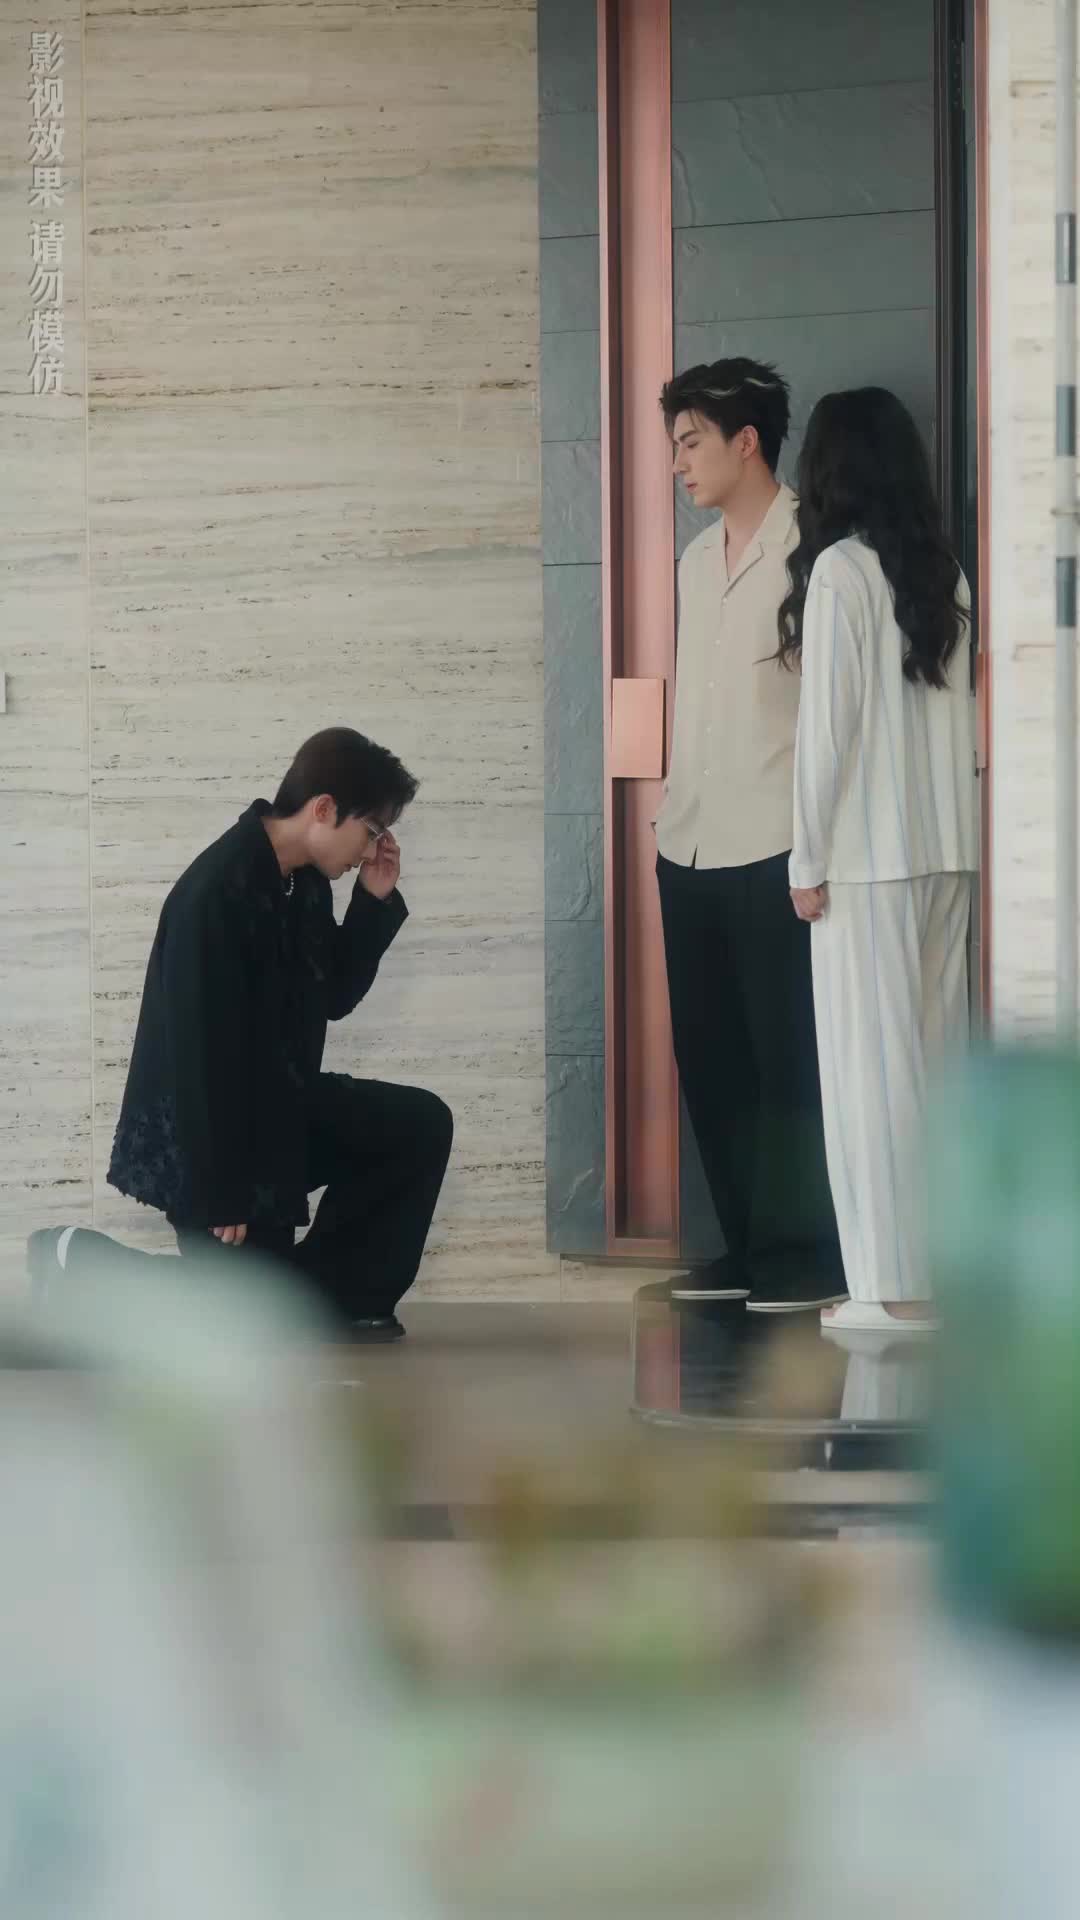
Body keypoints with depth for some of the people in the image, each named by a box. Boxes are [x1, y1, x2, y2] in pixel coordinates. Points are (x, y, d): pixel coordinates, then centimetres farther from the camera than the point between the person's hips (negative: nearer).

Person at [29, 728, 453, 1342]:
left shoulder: (306, 883, 0)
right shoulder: (217, 895, -28)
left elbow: (331, 998, 12)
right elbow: (201, 1054, -28)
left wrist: (376, 903, -3)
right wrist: (222, 1197, -25)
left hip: (280, 1106, 9)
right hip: (205, 1130, -9)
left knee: (421, 1125, -2)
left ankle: (337, 1291, 7)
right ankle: (78, 1258, 9)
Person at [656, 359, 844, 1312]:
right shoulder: (697, 558, 16)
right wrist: (674, 815, 15)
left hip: (773, 847, -8)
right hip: (690, 848, 8)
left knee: (790, 1058, -3)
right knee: (709, 1056, 9)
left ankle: (817, 1252, 2)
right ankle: (751, 1243, 17)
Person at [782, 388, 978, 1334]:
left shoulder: (840, 568, -9)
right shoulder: (946, 571, 10)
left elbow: (829, 722, -11)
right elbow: (967, 718, 12)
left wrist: (808, 859, -7)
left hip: (871, 850, -6)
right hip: (947, 845, 6)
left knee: (874, 1059, -4)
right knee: (935, 1052, 9)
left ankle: (899, 1283, -6)